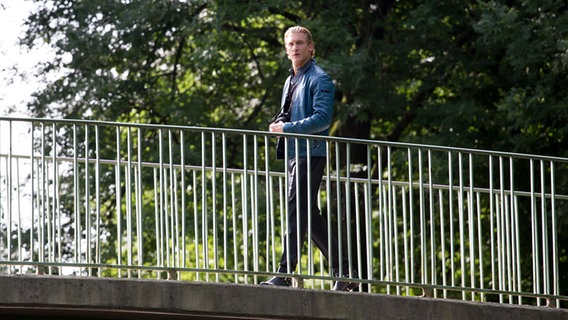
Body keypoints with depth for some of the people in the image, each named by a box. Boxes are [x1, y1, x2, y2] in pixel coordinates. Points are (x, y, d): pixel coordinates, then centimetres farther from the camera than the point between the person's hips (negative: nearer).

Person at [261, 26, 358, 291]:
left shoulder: (319, 79, -7)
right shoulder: (291, 81, 21)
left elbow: (322, 118, -18)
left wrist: (288, 128, -18)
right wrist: (278, 123, 9)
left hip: (311, 154, -10)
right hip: (294, 154, 10)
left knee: (296, 212, -13)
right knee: (310, 215, 8)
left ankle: (285, 274, -16)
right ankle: (342, 273, 13)